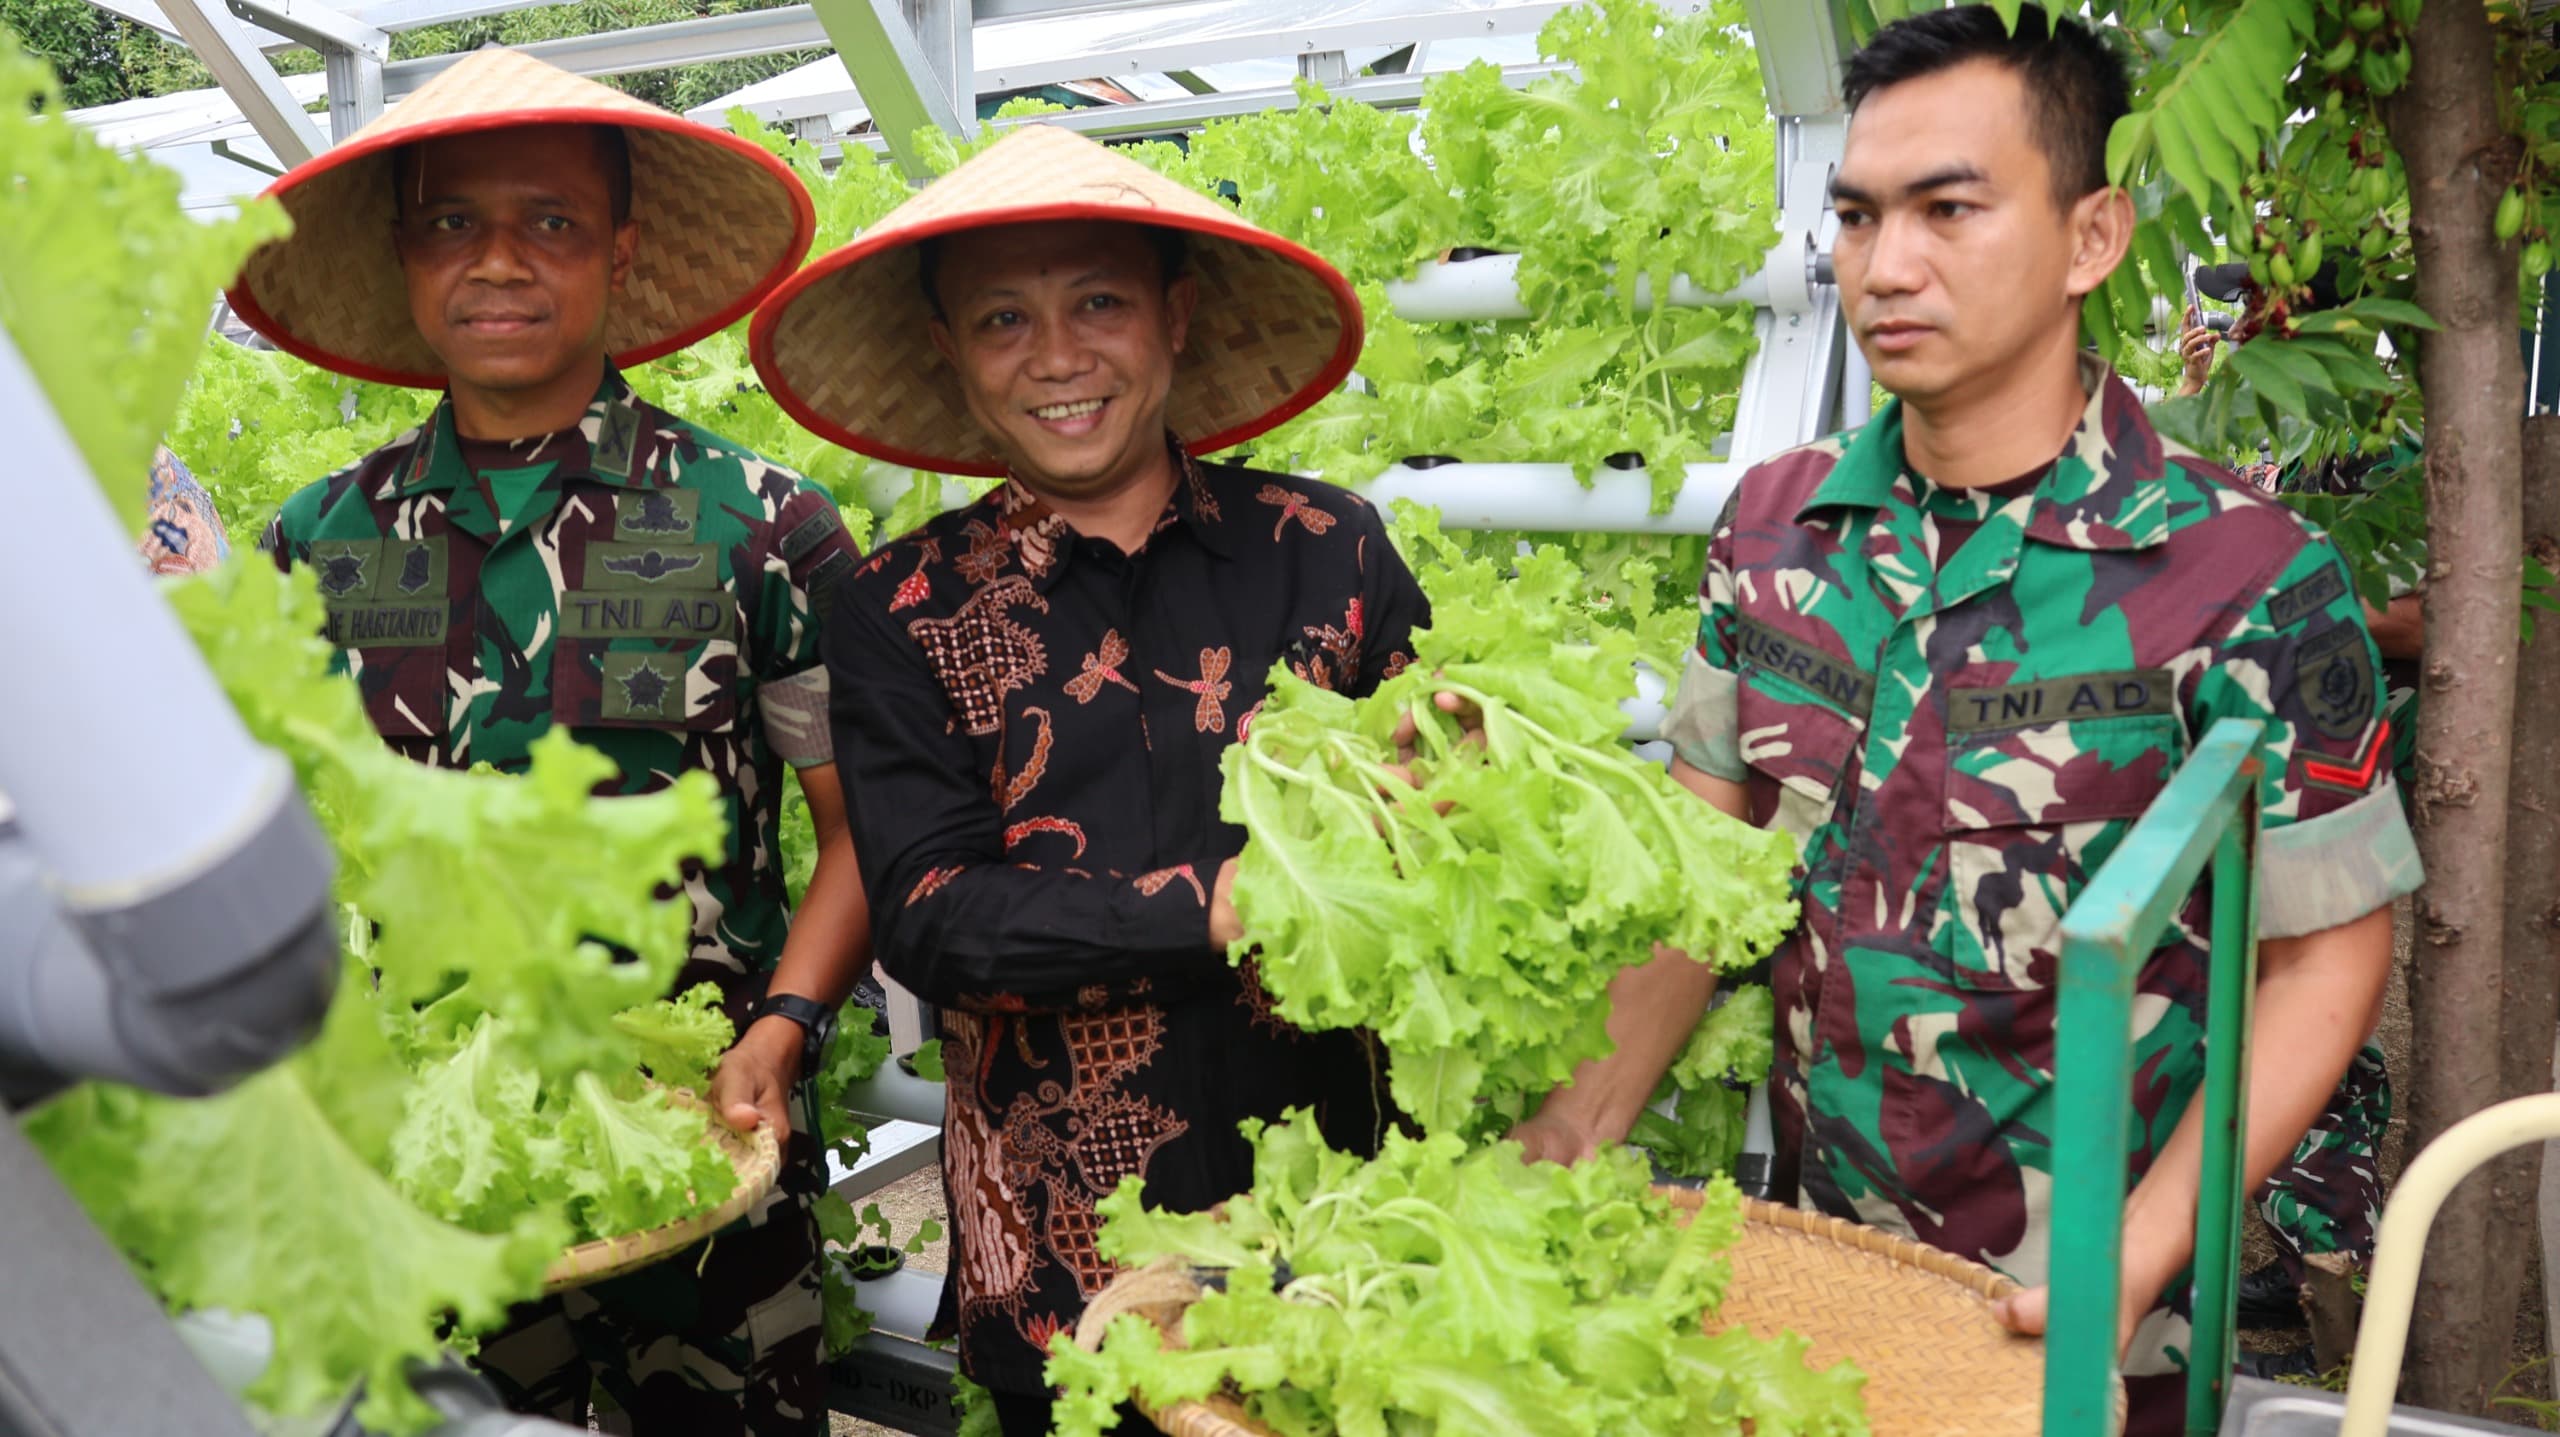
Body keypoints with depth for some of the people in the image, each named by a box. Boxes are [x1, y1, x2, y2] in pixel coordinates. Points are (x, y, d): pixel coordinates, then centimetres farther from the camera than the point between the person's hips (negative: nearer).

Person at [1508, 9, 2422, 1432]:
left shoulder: (2246, 577, -16)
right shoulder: (1775, 525, -3)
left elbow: (2323, 956, -10)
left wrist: (2129, 1270, -18)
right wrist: (1578, 1131, -7)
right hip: (1801, 1254, 4)